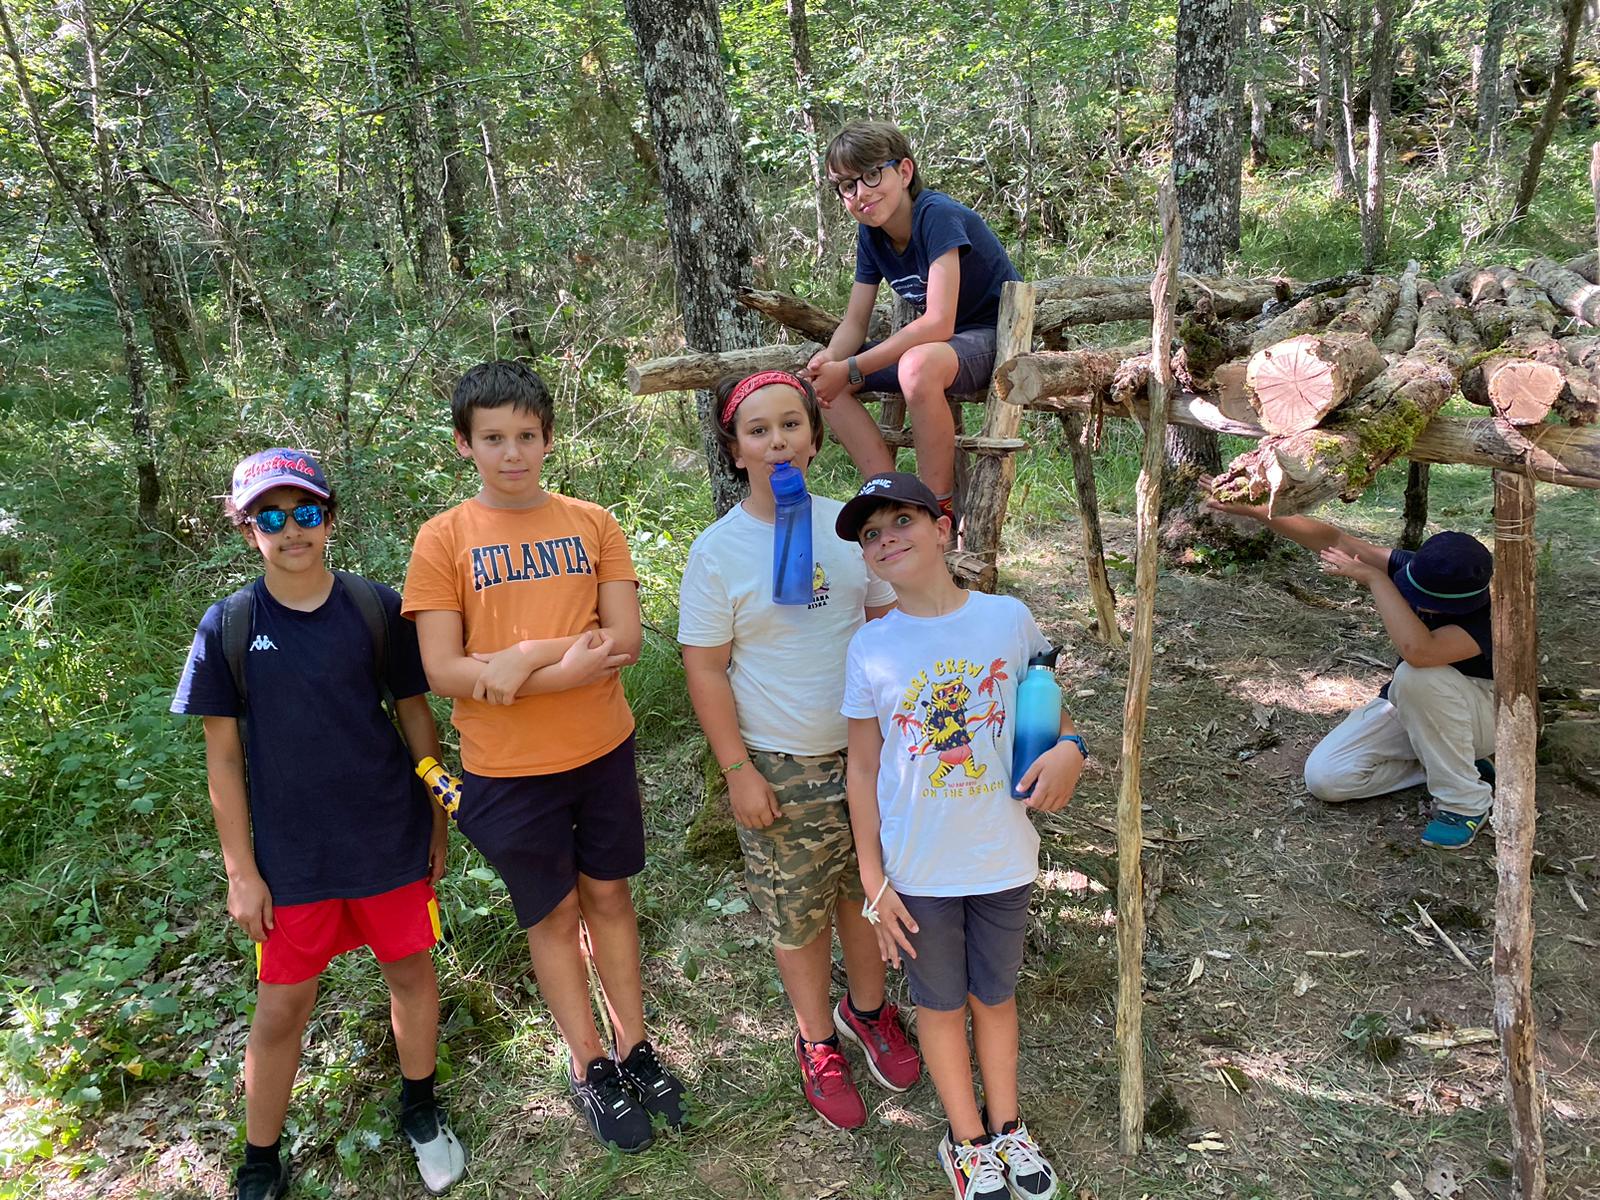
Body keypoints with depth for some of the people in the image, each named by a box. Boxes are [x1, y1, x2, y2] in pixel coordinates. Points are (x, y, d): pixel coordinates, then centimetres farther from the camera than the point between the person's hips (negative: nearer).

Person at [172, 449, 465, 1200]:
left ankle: (420, 1110, 37)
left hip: (391, 838, 1)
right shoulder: (227, 627, -6)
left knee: (411, 971, 13)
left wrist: (439, 821, 5)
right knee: (281, 1006, 9)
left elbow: (416, 717, 3)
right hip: (291, 855, 0)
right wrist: (240, 871, -3)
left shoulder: (378, 610, -6)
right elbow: (223, 755, -2)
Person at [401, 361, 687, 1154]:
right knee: (552, 915, 13)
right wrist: (572, 663, -18)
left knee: (609, 896, 16)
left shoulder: (592, 523, -2)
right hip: (507, 768, -2)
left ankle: (635, 1047, 34)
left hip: (603, 750, 2)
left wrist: (525, 656, -20)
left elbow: (623, 638, -9)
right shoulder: (443, 539, -8)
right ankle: (590, 1067, 31)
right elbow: (444, 672, -14)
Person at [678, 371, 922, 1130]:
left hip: (868, 750, 3)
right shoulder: (717, 551, -11)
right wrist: (739, 770, -11)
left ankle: (867, 1009, 45)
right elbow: (705, 670, -9)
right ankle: (818, 1045, 36)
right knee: (797, 915, 11)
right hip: (782, 768, -3)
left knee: (866, 891, 18)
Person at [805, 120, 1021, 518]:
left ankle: (940, 509, -23)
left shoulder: (938, 216, -21)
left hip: (996, 339, -8)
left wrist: (851, 370, -30)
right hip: (935, 344, 8)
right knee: (821, 379, -6)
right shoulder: (870, 234, 3)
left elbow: (939, 323, -30)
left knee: (918, 366, -41)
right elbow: (854, 323, 3)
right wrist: (829, 359, -21)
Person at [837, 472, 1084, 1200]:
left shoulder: (1008, 618, -9)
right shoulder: (869, 649, -10)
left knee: (995, 998, 21)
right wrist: (873, 881, -4)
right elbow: (863, 770, -3)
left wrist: (1068, 747, -16)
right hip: (918, 870, -1)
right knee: (942, 1005, 17)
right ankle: (967, 1140, 39)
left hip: (1003, 860, 1)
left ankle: (1007, 1128, 43)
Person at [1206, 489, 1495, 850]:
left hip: (1481, 713, -5)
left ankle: (1466, 802, -20)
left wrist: (1374, 577, -43)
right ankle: (1448, 761, 5)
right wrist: (1253, 509, -31)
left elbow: (1416, 649, -56)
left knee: (1417, 675, -40)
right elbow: (1332, 539, -21)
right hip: (1413, 703, 6)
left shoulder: (1488, 618, -36)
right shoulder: (1421, 572, -19)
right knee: (1324, 778, -13)